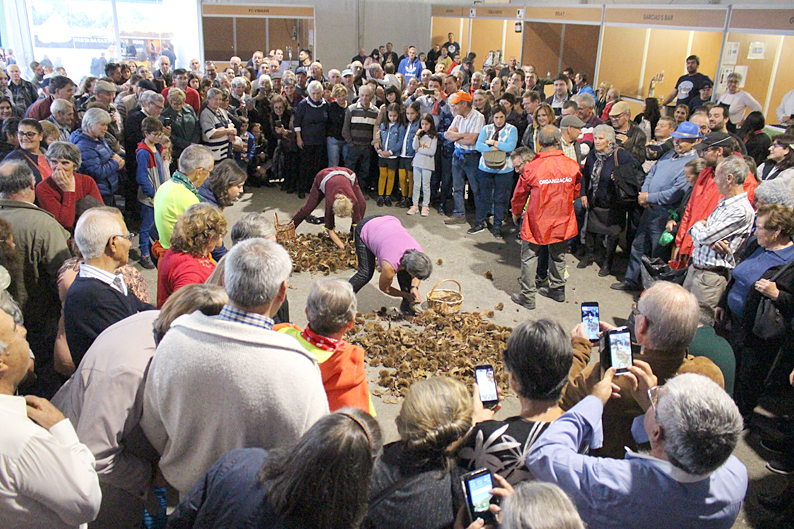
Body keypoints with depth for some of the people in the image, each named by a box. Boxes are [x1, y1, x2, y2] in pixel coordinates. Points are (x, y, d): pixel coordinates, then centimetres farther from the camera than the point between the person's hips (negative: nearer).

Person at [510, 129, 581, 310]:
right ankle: (557, 289, 37)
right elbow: (575, 192, 10)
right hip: (562, 220, 4)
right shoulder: (572, 165, -7)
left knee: (529, 257, 9)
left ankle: (528, 297, 13)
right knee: (558, 255, 22)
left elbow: (520, 195, -3)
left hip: (538, 221, -4)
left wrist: (516, 214, 16)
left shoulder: (531, 168, -16)